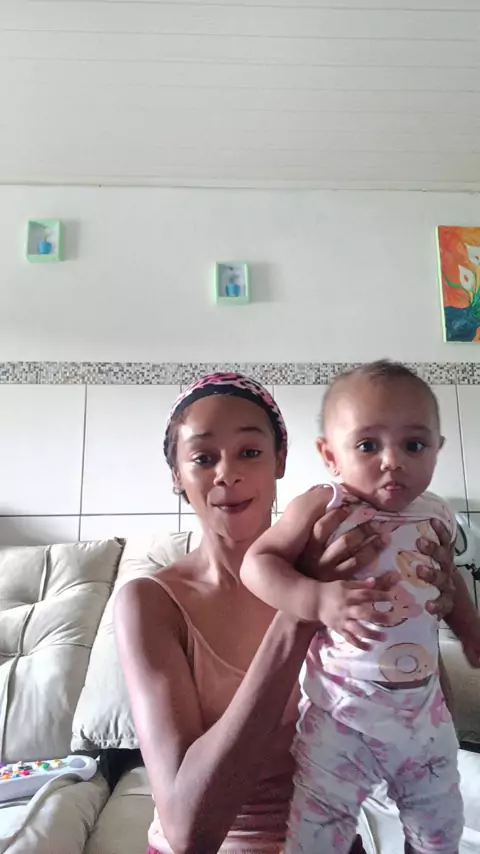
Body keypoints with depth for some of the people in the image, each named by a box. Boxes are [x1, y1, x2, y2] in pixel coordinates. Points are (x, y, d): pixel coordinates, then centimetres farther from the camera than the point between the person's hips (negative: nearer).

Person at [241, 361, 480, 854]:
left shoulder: (437, 518, -4)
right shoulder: (323, 508, -20)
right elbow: (256, 563, -25)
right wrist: (319, 600, -37)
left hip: (425, 716, 5)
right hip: (342, 720, -4)